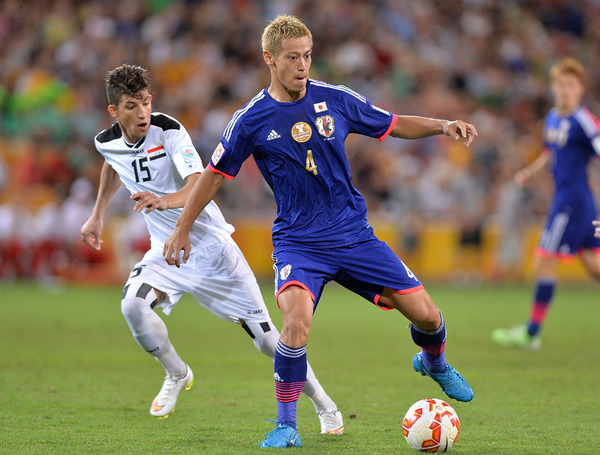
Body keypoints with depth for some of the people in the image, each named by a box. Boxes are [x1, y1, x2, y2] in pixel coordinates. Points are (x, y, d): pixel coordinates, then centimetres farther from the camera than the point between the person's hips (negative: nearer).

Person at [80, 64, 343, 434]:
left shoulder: (168, 130, -21)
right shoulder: (107, 142, -5)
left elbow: (199, 184, -36)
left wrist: (164, 201, -55)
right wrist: (98, 216, 23)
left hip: (210, 245, -4)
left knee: (265, 336, -4)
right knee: (133, 306, -27)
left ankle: (324, 406, 16)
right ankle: (177, 375, 1)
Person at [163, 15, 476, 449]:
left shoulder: (336, 100, -1)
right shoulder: (252, 120, -6)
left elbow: (394, 125, 11)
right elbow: (215, 175, 5)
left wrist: (443, 125, -4)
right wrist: (182, 229, 7)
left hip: (354, 234, 3)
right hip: (298, 242, -3)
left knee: (425, 314, -2)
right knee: (297, 320, -31)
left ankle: (434, 363, 36)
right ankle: (286, 425, -14)